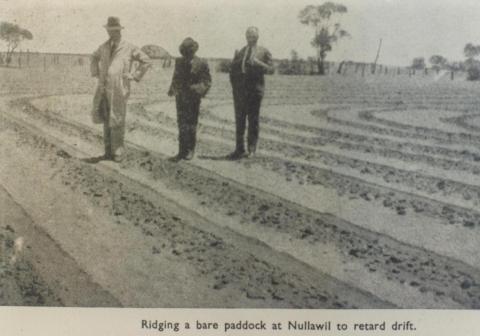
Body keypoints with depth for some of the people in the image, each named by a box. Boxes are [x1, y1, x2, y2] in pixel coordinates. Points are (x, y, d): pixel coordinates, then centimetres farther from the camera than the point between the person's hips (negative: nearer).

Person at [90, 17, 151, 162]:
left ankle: (118, 151, 5)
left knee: (117, 121, -4)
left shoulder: (129, 48, -3)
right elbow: (94, 58, 34)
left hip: (119, 91, -5)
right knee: (106, 120, 8)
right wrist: (96, 73, 20)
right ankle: (108, 150, 17)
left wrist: (134, 75, -3)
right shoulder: (104, 47, 13)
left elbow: (146, 61, 0)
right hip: (104, 89, 5)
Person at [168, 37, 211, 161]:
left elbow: (207, 81, -5)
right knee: (182, 125, 4)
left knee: (191, 124, 6)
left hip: (193, 99, -3)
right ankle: (182, 151, 9)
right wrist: (172, 90, 11)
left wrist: (199, 90, -20)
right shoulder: (179, 62, 6)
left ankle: (190, 150, 19)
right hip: (181, 98, 3)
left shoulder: (201, 64, -6)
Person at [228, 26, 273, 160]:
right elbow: (233, 70, 16)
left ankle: (252, 149, 6)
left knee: (253, 120, 0)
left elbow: (270, 68, -1)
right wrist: (234, 86, 4)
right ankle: (239, 149, 11)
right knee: (239, 120, 5)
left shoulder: (264, 52, 6)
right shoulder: (240, 52, 15)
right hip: (239, 89, 3)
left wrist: (258, 63, -16)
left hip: (255, 90, -3)